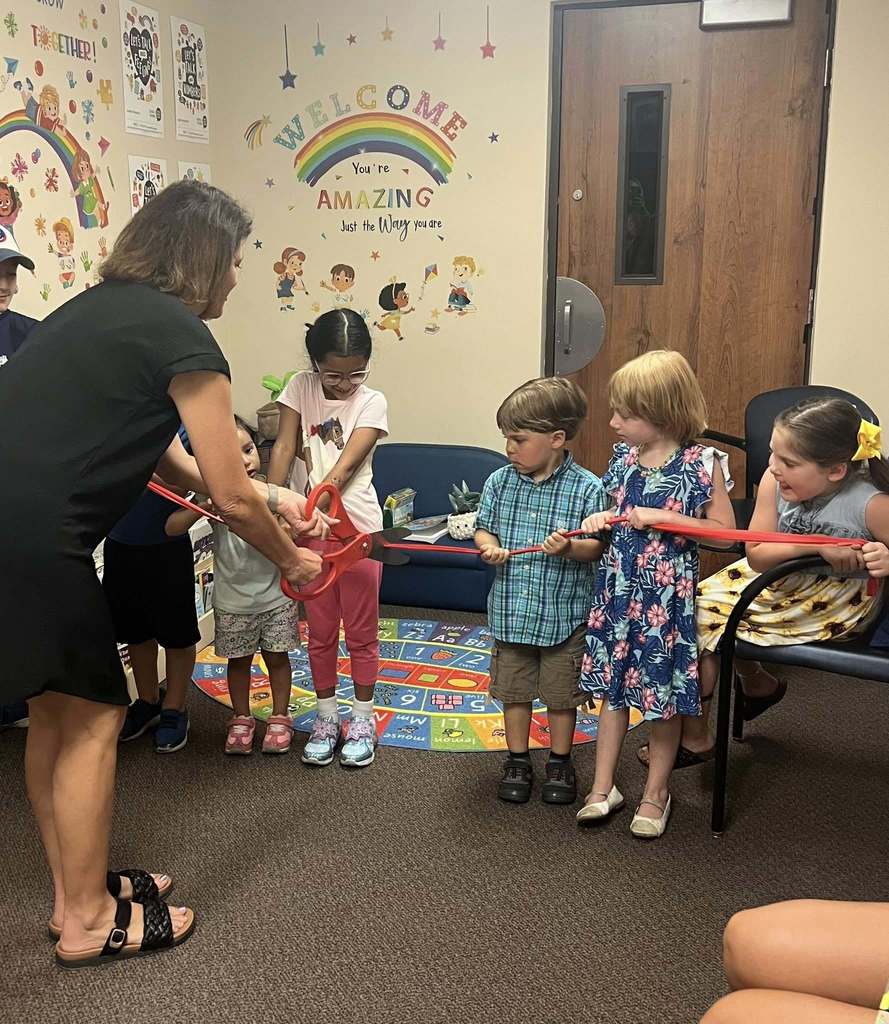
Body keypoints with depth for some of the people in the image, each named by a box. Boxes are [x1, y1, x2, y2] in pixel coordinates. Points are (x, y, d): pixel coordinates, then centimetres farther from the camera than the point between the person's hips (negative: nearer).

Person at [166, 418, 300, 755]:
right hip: (232, 601, 0)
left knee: (276, 657, 12)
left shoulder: (272, 493, -10)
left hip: (275, 596, 0)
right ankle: (241, 719, 32)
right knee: (239, 660, 14)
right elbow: (172, 527, -16)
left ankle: (279, 718, 29)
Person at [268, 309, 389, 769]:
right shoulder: (300, 388, 1)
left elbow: (346, 465, -16)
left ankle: (362, 720, 23)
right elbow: (284, 448, -6)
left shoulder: (371, 402, -6)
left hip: (356, 528, -2)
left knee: (361, 631, 8)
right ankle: (326, 717, 27)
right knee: (320, 631, 12)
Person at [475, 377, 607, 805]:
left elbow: (596, 547, -11)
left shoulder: (587, 488, -12)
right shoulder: (499, 481, -2)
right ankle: (517, 761, 32)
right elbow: (483, 528, 7)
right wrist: (489, 547, -14)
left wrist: (570, 548, -30)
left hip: (564, 614, -3)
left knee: (561, 693, 13)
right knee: (515, 690, 15)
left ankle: (560, 762, 32)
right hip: (511, 611, 3)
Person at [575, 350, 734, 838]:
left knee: (665, 692, 8)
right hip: (618, 587, 5)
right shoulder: (622, 457, 4)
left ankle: (656, 793, 25)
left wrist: (664, 518, -20)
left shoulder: (702, 464, -12)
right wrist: (602, 519, -3)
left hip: (668, 594, -5)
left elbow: (725, 531, -12)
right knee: (612, 687, 11)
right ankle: (603, 787, 23)